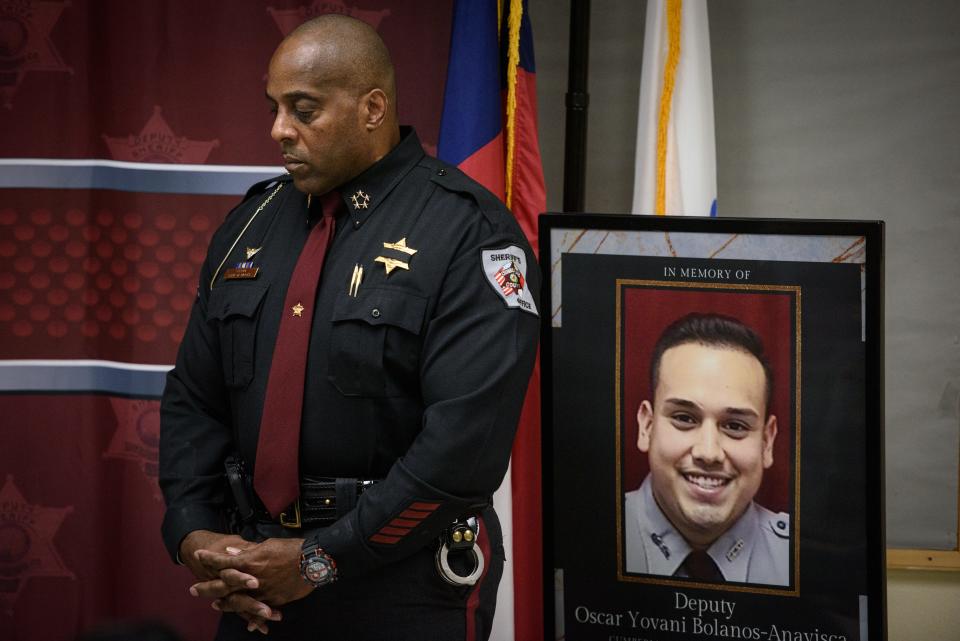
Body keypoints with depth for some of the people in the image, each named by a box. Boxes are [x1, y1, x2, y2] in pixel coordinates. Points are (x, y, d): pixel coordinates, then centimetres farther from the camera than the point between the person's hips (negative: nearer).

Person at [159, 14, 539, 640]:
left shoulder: (469, 235, -11)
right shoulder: (253, 223, 10)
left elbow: (465, 444, -20)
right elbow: (193, 399, 13)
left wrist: (321, 561, -19)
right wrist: (194, 535, -4)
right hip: (257, 588, 6)